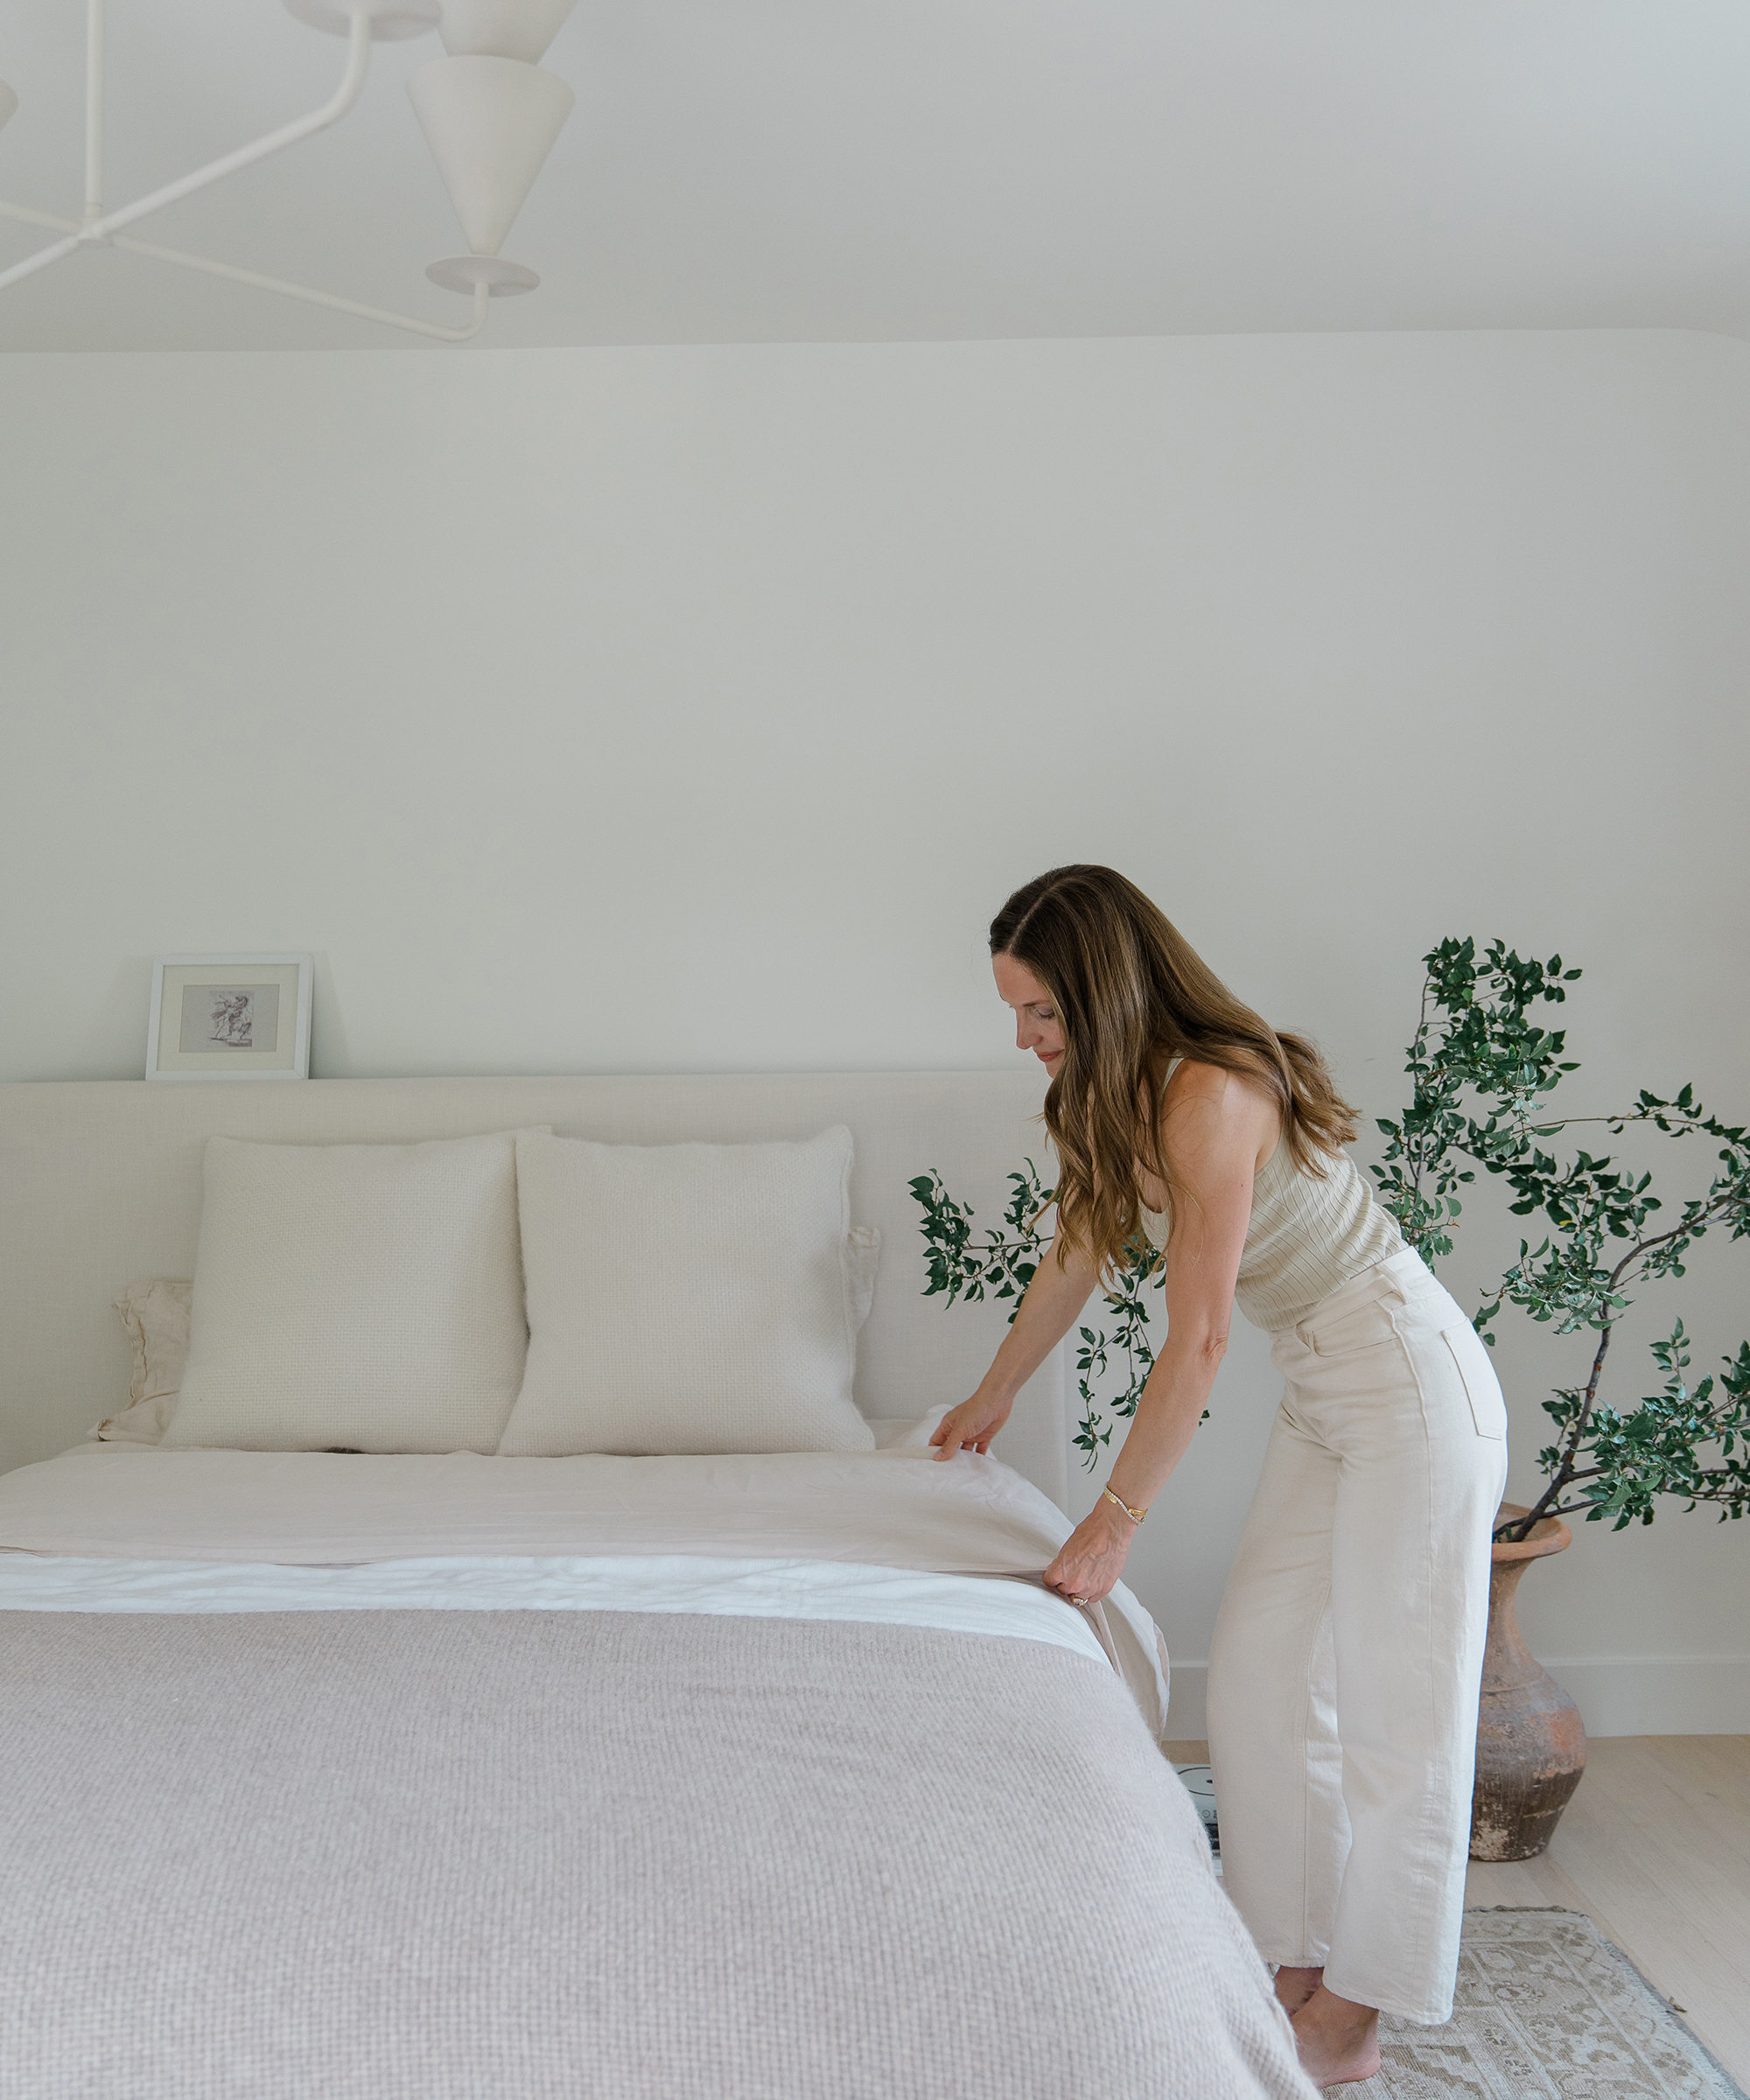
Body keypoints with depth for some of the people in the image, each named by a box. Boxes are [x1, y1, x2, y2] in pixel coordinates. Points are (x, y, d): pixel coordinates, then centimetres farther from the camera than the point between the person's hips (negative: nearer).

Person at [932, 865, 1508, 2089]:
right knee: (1261, 1672, 11)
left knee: (1391, 1707, 1)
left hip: (1413, 1391, -9)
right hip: (1326, 1397, 9)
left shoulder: (1213, 1094, -27)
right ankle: (1301, 1958, 23)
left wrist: (1112, 1528, -19)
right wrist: (994, 1398, 29)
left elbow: (1197, 1343, -25)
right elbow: (1079, 1255, 17)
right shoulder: (1122, 1094, 2)